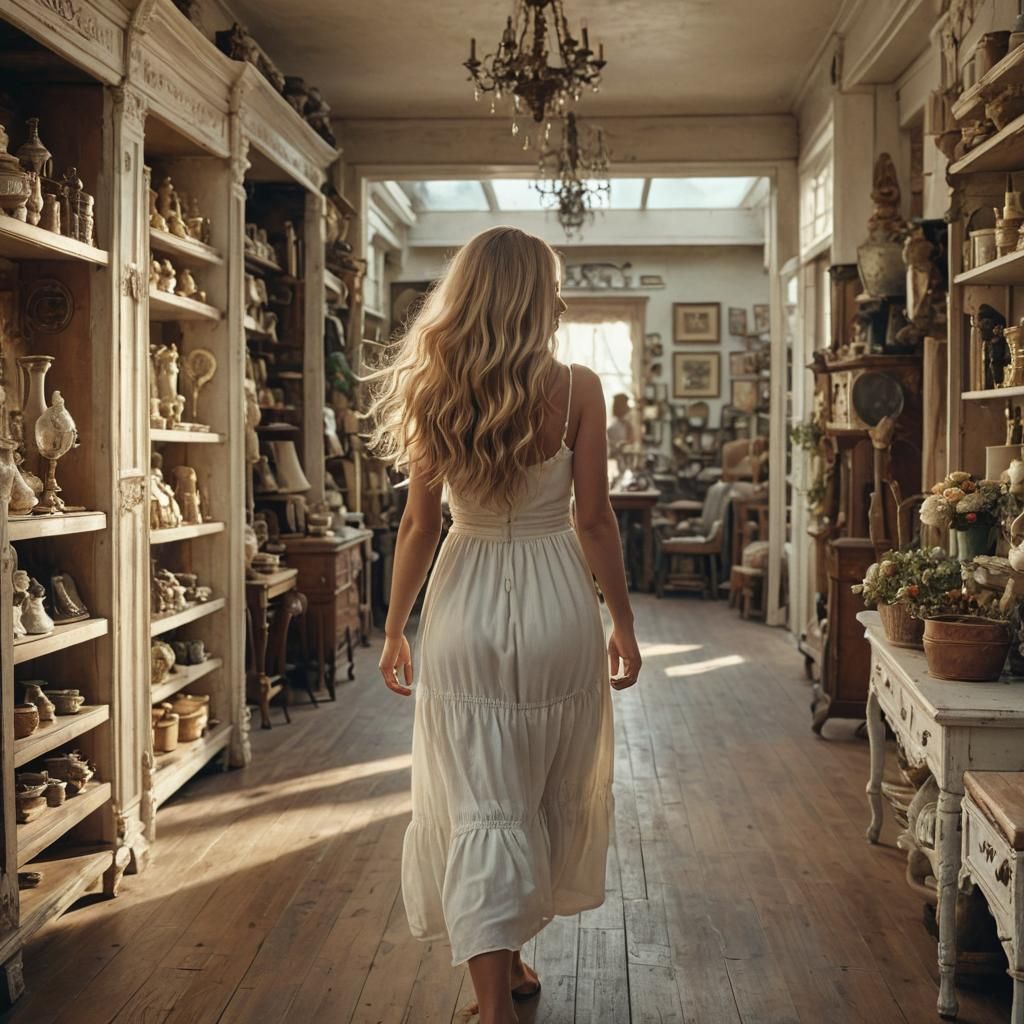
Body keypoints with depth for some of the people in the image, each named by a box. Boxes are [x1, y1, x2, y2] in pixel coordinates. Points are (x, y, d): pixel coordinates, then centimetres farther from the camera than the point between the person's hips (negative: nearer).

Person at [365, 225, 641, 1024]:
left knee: (480, 808, 5)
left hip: (467, 608, 1)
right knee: (549, 799, 18)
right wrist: (623, 622, 5)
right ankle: (512, 959, 35)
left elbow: (420, 525, -1)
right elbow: (594, 520, -6)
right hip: (556, 605, 0)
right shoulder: (576, 389, -7)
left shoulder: (434, 391, -2)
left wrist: (395, 627, 8)